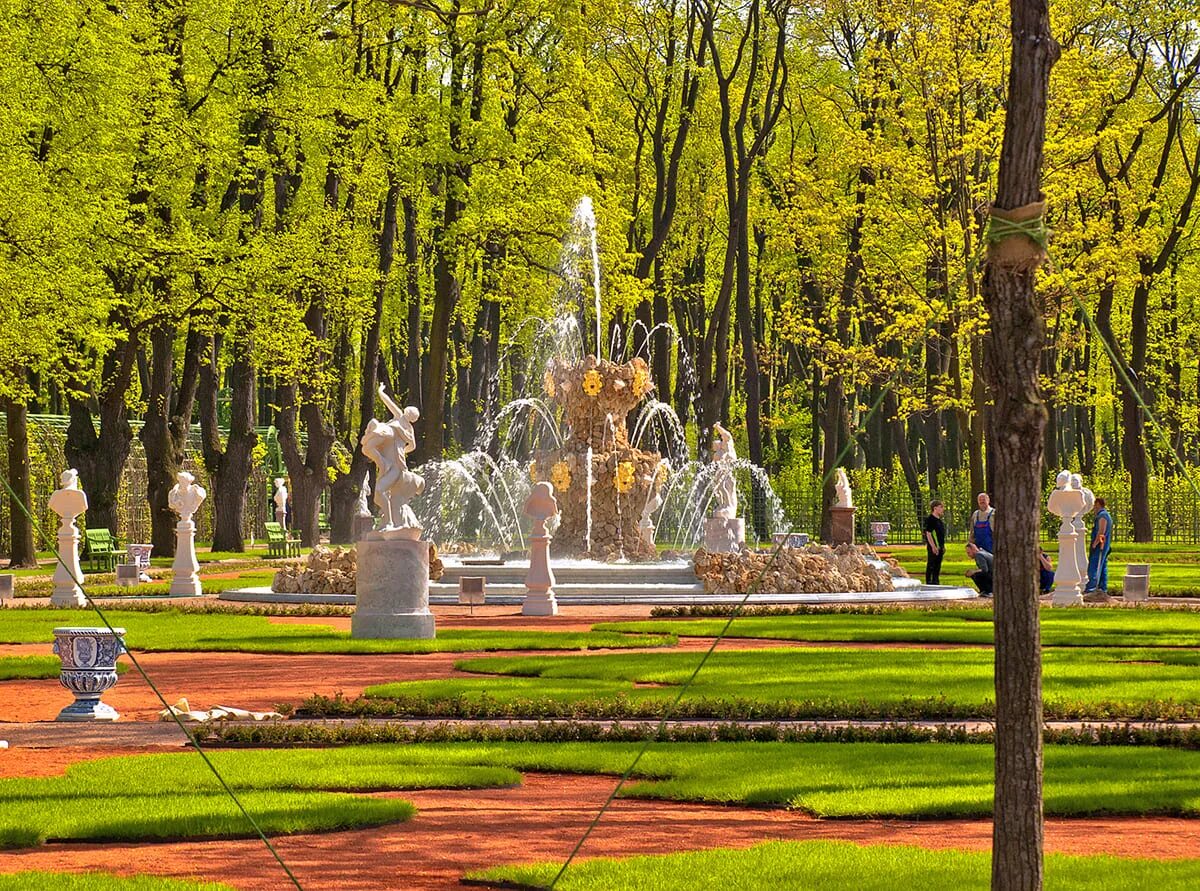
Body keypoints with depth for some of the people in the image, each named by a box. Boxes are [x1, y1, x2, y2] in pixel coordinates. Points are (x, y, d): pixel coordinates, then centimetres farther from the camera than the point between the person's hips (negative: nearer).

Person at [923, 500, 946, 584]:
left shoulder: (939, 520, 15)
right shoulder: (930, 519, -13)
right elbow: (928, 534, -17)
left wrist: (943, 546, 19)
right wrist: (933, 547, -21)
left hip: (940, 547, 9)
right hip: (933, 548, -9)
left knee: (938, 566, 13)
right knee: (931, 566, -3)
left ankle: (935, 582, 21)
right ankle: (928, 582, 1)